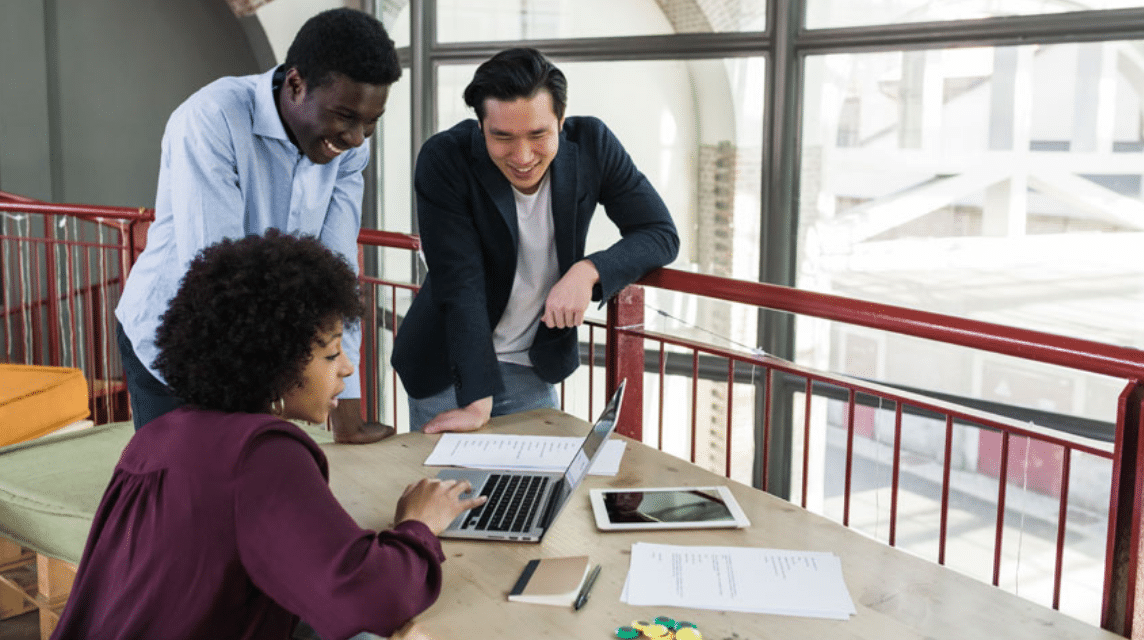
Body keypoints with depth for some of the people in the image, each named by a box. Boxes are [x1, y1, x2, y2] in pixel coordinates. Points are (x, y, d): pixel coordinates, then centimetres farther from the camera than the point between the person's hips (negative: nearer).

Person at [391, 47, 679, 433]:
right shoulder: (444, 160, -22)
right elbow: (460, 284, -25)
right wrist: (476, 400, -28)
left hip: (534, 368, 3)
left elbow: (662, 233, -8)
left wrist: (588, 270, -27)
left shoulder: (591, 144, -13)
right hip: (449, 370, -2)